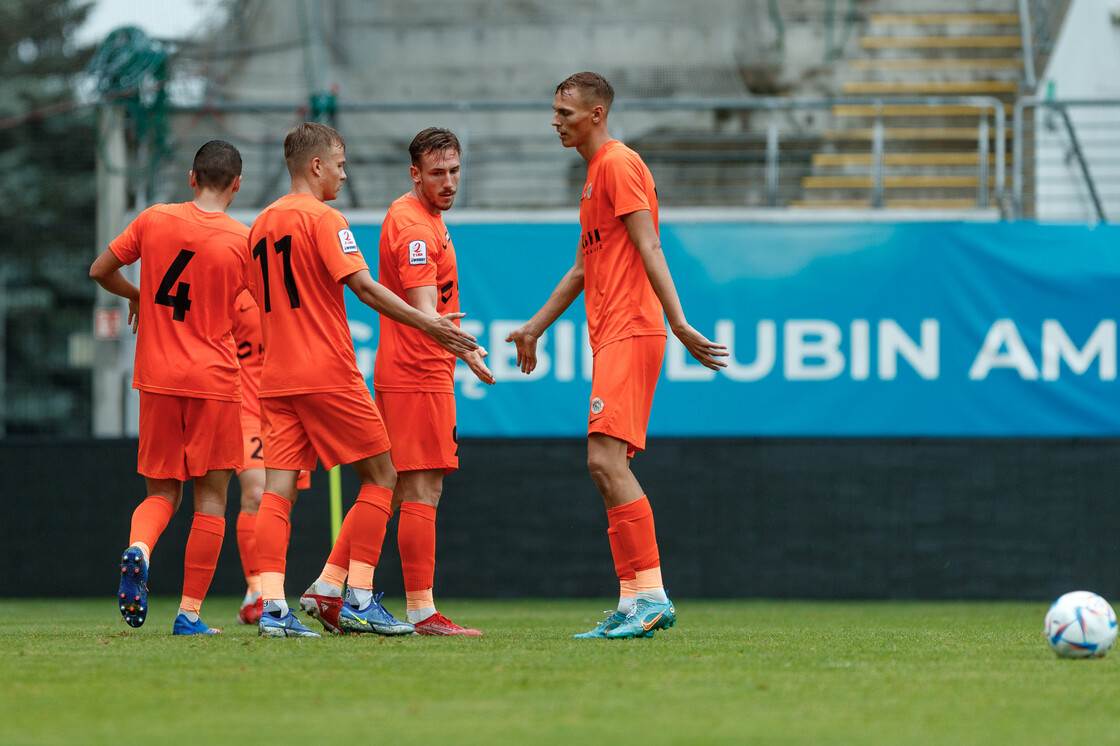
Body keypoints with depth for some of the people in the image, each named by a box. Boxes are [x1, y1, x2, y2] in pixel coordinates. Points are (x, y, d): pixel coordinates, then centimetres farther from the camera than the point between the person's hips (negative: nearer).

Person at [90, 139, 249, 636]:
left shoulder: (154, 220, 1)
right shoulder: (244, 240, -5)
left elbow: (100, 271, 10)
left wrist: (135, 296, 28)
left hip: (157, 377, 3)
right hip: (214, 378, -2)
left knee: (162, 492, 13)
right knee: (210, 497, 5)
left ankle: (138, 547, -20)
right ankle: (190, 612, 1)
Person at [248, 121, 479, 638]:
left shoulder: (262, 224, 15)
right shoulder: (323, 218, -8)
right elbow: (362, 286, -16)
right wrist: (426, 323, -16)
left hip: (276, 378, 7)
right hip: (328, 374, -7)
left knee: (279, 487, 0)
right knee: (380, 478, 3)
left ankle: (271, 606, -11)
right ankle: (358, 600, -3)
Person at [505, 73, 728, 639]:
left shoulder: (618, 164, -7)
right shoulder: (595, 173, 23)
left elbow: (648, 247, -18)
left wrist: (677, 322, -26)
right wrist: (535, 327, 36)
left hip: (630, 333, -10)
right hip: (610, 336, 10)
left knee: (605, 459, -18)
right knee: (607, 467, 6)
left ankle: (651, 596, -20)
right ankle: (635, 602, 5)